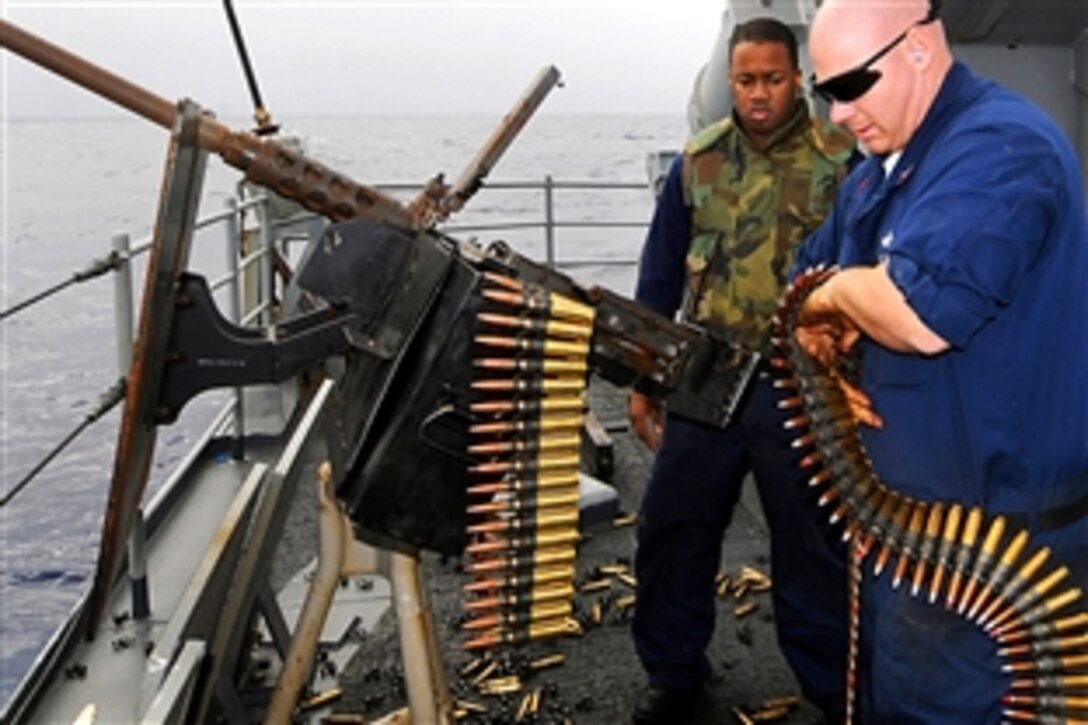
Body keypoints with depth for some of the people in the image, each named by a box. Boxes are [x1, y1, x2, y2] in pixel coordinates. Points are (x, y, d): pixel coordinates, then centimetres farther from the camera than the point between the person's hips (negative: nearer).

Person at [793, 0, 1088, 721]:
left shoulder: (998, 145, -21)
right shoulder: (881, 169, 10)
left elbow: (921, 315, -35)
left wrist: (839, 291, -14)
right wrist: (817, 338, -4)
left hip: (995, 539, -10)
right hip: (906, 515, 10)